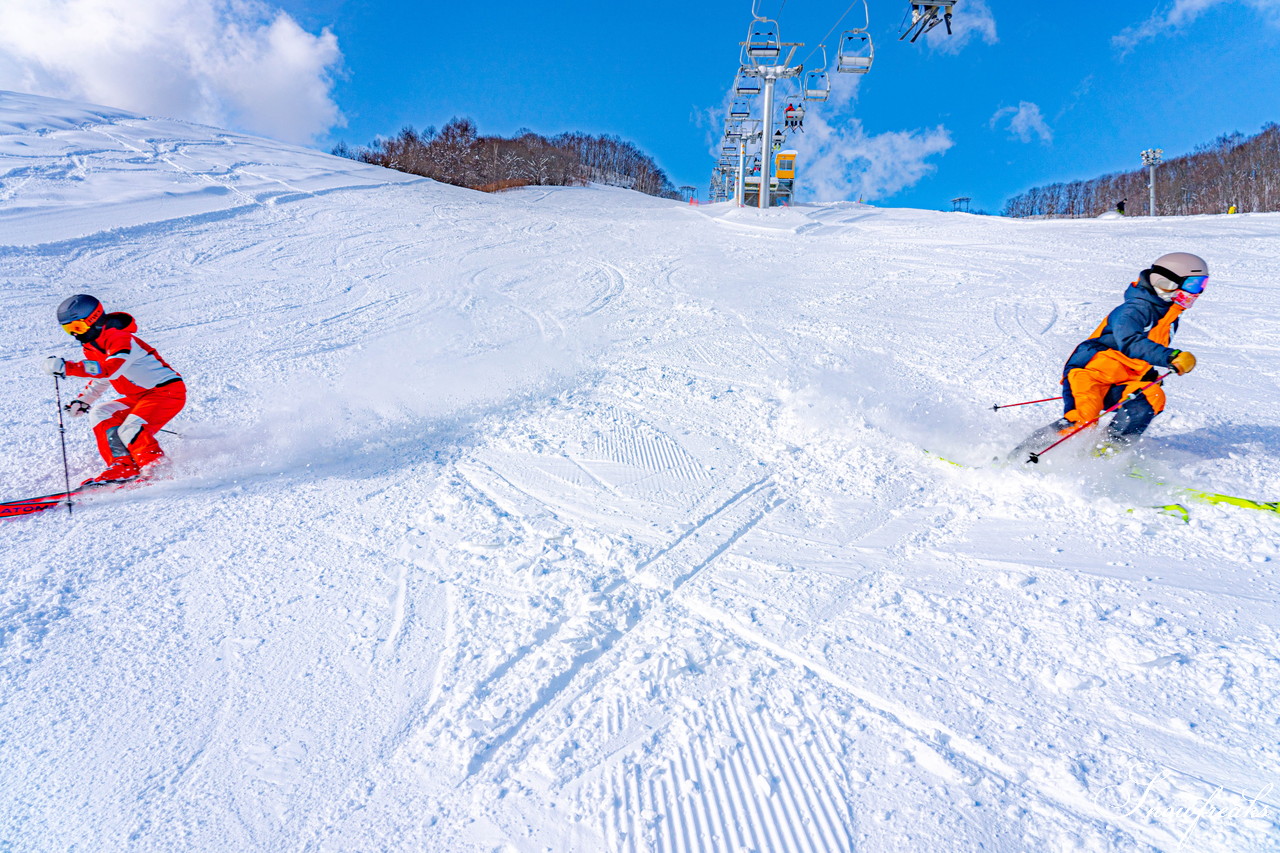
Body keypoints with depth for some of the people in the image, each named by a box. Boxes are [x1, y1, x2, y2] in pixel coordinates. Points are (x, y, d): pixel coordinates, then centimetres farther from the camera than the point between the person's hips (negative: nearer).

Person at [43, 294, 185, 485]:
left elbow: (109, 369, -35)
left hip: (168, 391, -10)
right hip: (139, 397, 10)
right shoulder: (92, 346, 11)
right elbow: (100, 377, 27)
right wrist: (83, 401, 17)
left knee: (130, 431, -25)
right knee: (100, 414, 0)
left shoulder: (120, 339, -18)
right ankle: (122, 467, -3)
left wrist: (66, 367, -36)